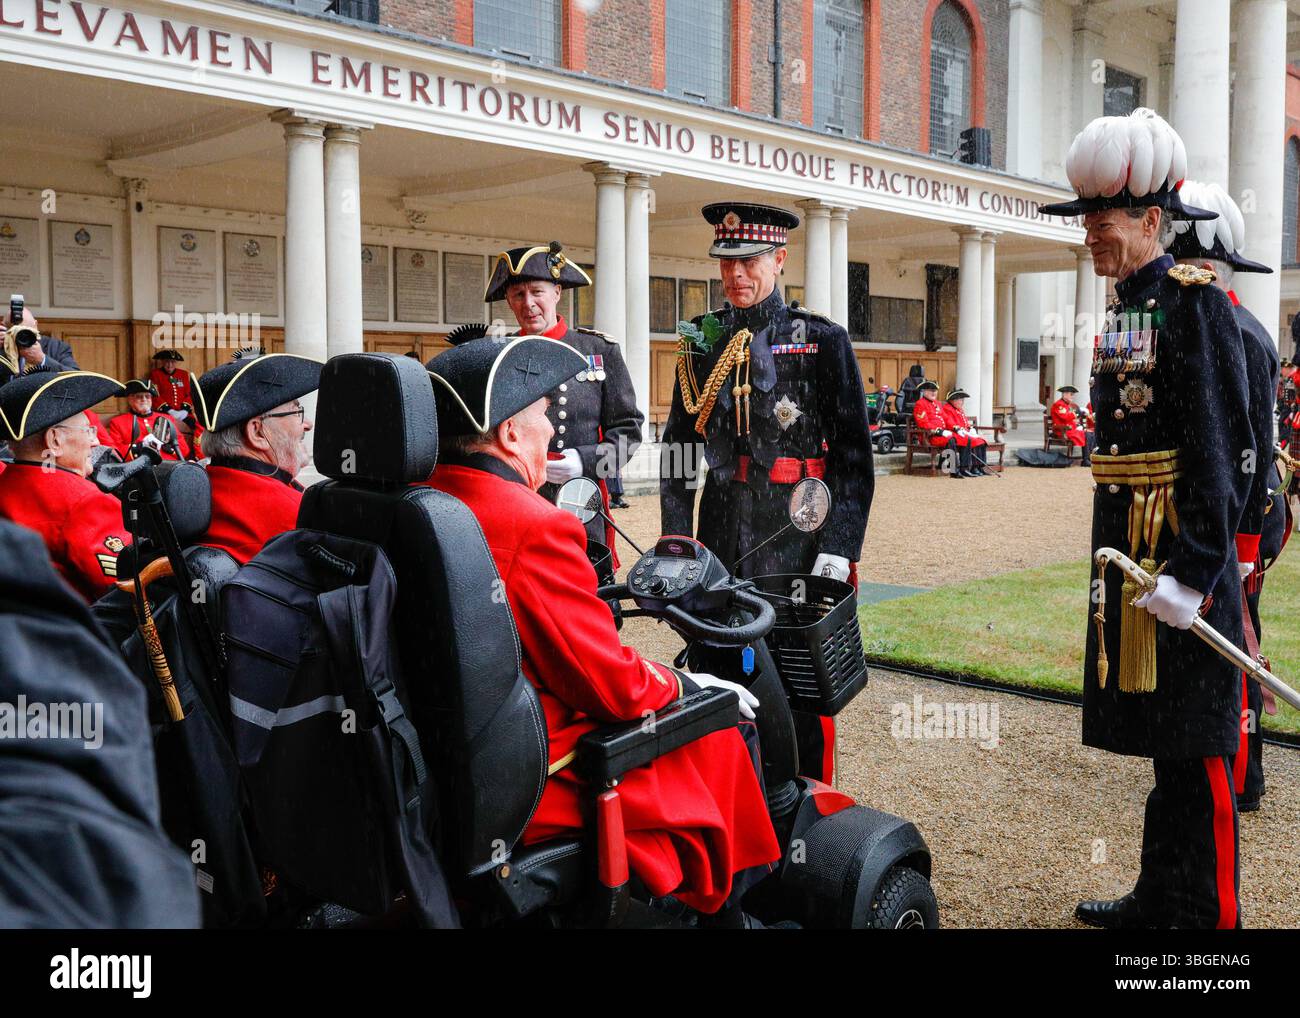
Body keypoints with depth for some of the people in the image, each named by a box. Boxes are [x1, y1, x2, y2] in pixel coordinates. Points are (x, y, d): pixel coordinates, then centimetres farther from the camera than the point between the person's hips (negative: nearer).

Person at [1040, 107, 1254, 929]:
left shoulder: (1195, 301, -12)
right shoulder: (1127, 309, 14)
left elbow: (1225, 450, -17)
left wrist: (1192, 571, -21)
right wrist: (1116, 549, 18)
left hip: (1180, 552, -9)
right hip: (1128, 547, 9)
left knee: (1196, 746, 1)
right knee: (1158, 732, 18)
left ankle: (1206, 913, 15)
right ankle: (1160, 899, 32)